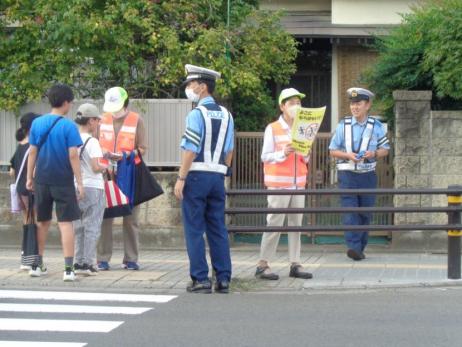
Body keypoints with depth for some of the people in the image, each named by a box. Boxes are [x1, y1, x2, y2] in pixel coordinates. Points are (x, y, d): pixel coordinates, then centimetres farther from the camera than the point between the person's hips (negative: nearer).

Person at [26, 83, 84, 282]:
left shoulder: (37, 123, 2)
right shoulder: (69, 126, -11)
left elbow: (32, 152, 5)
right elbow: (73, 156, -14)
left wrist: (29, 178, 13)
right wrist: (79, 182, -9)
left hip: (42, 181, 4)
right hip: (63, 181, -4)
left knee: (42, 222, 17)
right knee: (65, 223, -2)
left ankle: (37, 265, 23)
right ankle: (68, 269, -7)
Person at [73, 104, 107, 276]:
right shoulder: (92, 141, -12)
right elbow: (96, 167, -19)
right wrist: (105, 166, 2)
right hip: (93, 187, -6)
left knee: (78, 227, 13)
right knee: (92, 227, 0)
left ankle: (78, 262, 14)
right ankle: (87, 263, -2)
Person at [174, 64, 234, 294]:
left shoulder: (196, 114, -10)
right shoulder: (226, 115, 11)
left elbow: (190, 150, -14)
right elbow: (229, 150, 12)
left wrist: (181, 178, -12)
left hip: (197, 175, -6)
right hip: (218, 176, 6)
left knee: (194, 229, -1)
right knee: (218, 229, 8)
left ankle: (200, 279, -2)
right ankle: (223, 279, 6)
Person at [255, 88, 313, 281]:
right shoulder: (272, 129, -2)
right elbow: (265, 157, -5)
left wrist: (305, 154, -3)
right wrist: (283, 153, -20)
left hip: (298, 183, 5)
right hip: (278, 183, -5)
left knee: (296, 224, 5)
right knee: (274, 224, -7)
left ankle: (295, 264, 8)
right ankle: (263, 265, -4)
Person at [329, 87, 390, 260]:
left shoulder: (376, 126, 3)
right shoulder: (343, 125, 1)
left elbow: (385, 149, 11)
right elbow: (333, 150, 6)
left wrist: (374, 154, -11)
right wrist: (348, 155, -13)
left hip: (367, 175, 2)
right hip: (347, 174, -2)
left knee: (365, 213, 6)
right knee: (349, 211, -14)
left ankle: (360, 248, 18)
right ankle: (353, 246, -21)